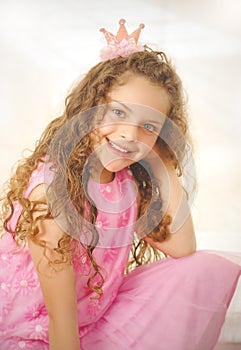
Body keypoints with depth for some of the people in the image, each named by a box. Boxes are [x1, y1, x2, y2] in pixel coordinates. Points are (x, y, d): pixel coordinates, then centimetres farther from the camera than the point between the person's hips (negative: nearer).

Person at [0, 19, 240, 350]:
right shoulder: (50, 182, -23)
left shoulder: (133, 182, -2)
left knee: (212, 269, -8)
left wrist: (164, 164, -12)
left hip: (100, 322, 6)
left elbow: (182, 250, -12)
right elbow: (60, 313, -22)